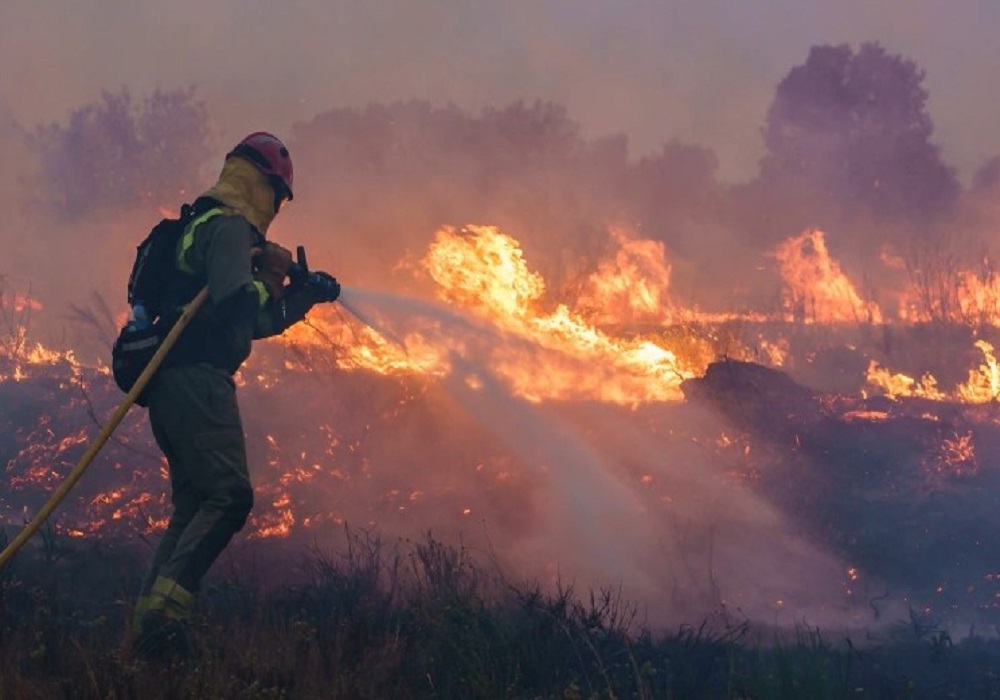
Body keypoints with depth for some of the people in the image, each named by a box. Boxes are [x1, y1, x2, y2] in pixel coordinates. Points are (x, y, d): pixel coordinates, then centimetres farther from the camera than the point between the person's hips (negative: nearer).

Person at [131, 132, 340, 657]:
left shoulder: (204, 227, 28)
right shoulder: (230, 227, -5)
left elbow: (252, 322, 36)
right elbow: (234, 300, -23)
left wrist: (303, 297, 34)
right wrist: (271, 282, -4)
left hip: (170, 382, 10)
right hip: (197, 377, -10)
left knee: (194, 505, 11)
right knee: (229, 495, -15)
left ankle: (150, 623, 4)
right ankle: (164, 608, -26)